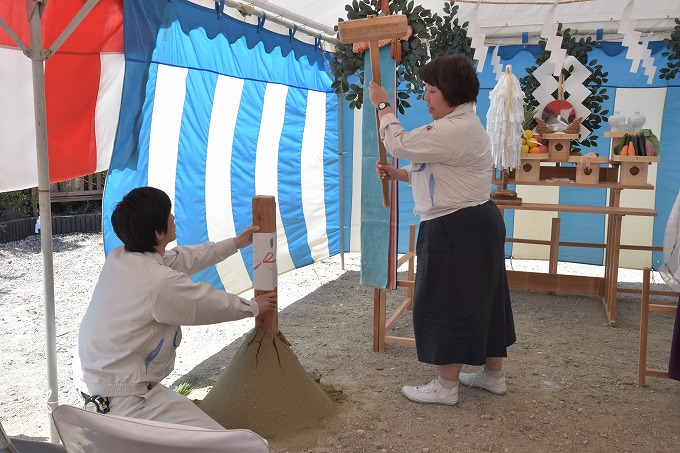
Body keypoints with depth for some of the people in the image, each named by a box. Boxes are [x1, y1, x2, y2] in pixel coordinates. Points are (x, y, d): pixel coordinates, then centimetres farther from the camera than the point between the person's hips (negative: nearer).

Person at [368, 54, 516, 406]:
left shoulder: (456, 130, -21)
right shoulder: (463, 125, 16)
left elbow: (399, 144, -19)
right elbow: (436, 175, 20)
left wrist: (383, 106, -4)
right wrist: (397, 174, 10)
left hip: (456, 230, -11)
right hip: (476, 223, 11)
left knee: (446, 303, 0)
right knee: (482, 298, 17)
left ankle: (446, 386, 13)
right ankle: (493, 374, 32)